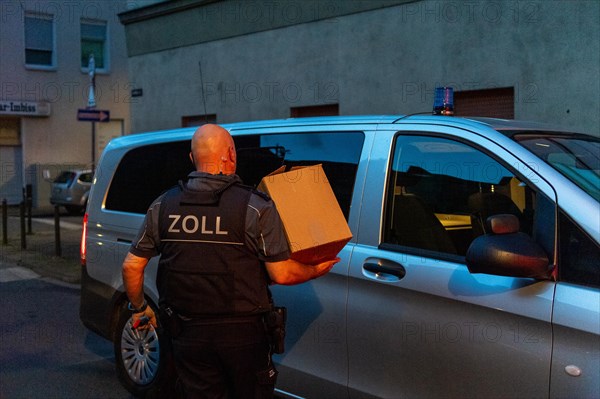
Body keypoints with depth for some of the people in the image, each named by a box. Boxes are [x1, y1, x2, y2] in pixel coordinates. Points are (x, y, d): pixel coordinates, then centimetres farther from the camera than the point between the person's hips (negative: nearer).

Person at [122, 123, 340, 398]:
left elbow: (132, 265, 4)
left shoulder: (162, 206, 0)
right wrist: (316, 270, 7)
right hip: (242, 334, -3)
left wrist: (138, 308, 21)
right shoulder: (256, 207, -12)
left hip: (188, 335, 3)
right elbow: (281, 274, -12)